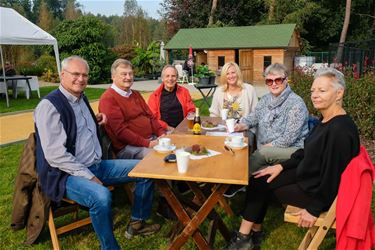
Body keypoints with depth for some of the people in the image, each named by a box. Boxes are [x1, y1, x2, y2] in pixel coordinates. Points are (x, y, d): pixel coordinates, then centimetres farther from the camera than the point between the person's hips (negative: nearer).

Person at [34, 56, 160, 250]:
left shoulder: (81, 99, 11)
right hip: (67, 174, -8)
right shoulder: (49, 106, -15)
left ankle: (137, 222, 19)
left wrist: (96, 122, 6)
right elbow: (55, 155, -22)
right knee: (101, 196, -38)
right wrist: (89, 177, -21)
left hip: (96, 165, 9)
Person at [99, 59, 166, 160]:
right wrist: (147, 143, -20)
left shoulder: (135, 94, 20)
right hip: (128, 146, -8)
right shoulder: (108, 99, -8)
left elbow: (150, 116, 18)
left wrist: (162, 133, -1)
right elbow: (120, 131, -15)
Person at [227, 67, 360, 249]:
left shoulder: (340, 129, -28)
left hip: (318, 192, -8)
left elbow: (333, 173, -26)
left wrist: (314, 209, -18)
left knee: (261, 186, -1)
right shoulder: (326, 120, 2)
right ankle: (253, 232, 16)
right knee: (259, 180, 4)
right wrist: (282, 166, 5)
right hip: (309, 176, 9)